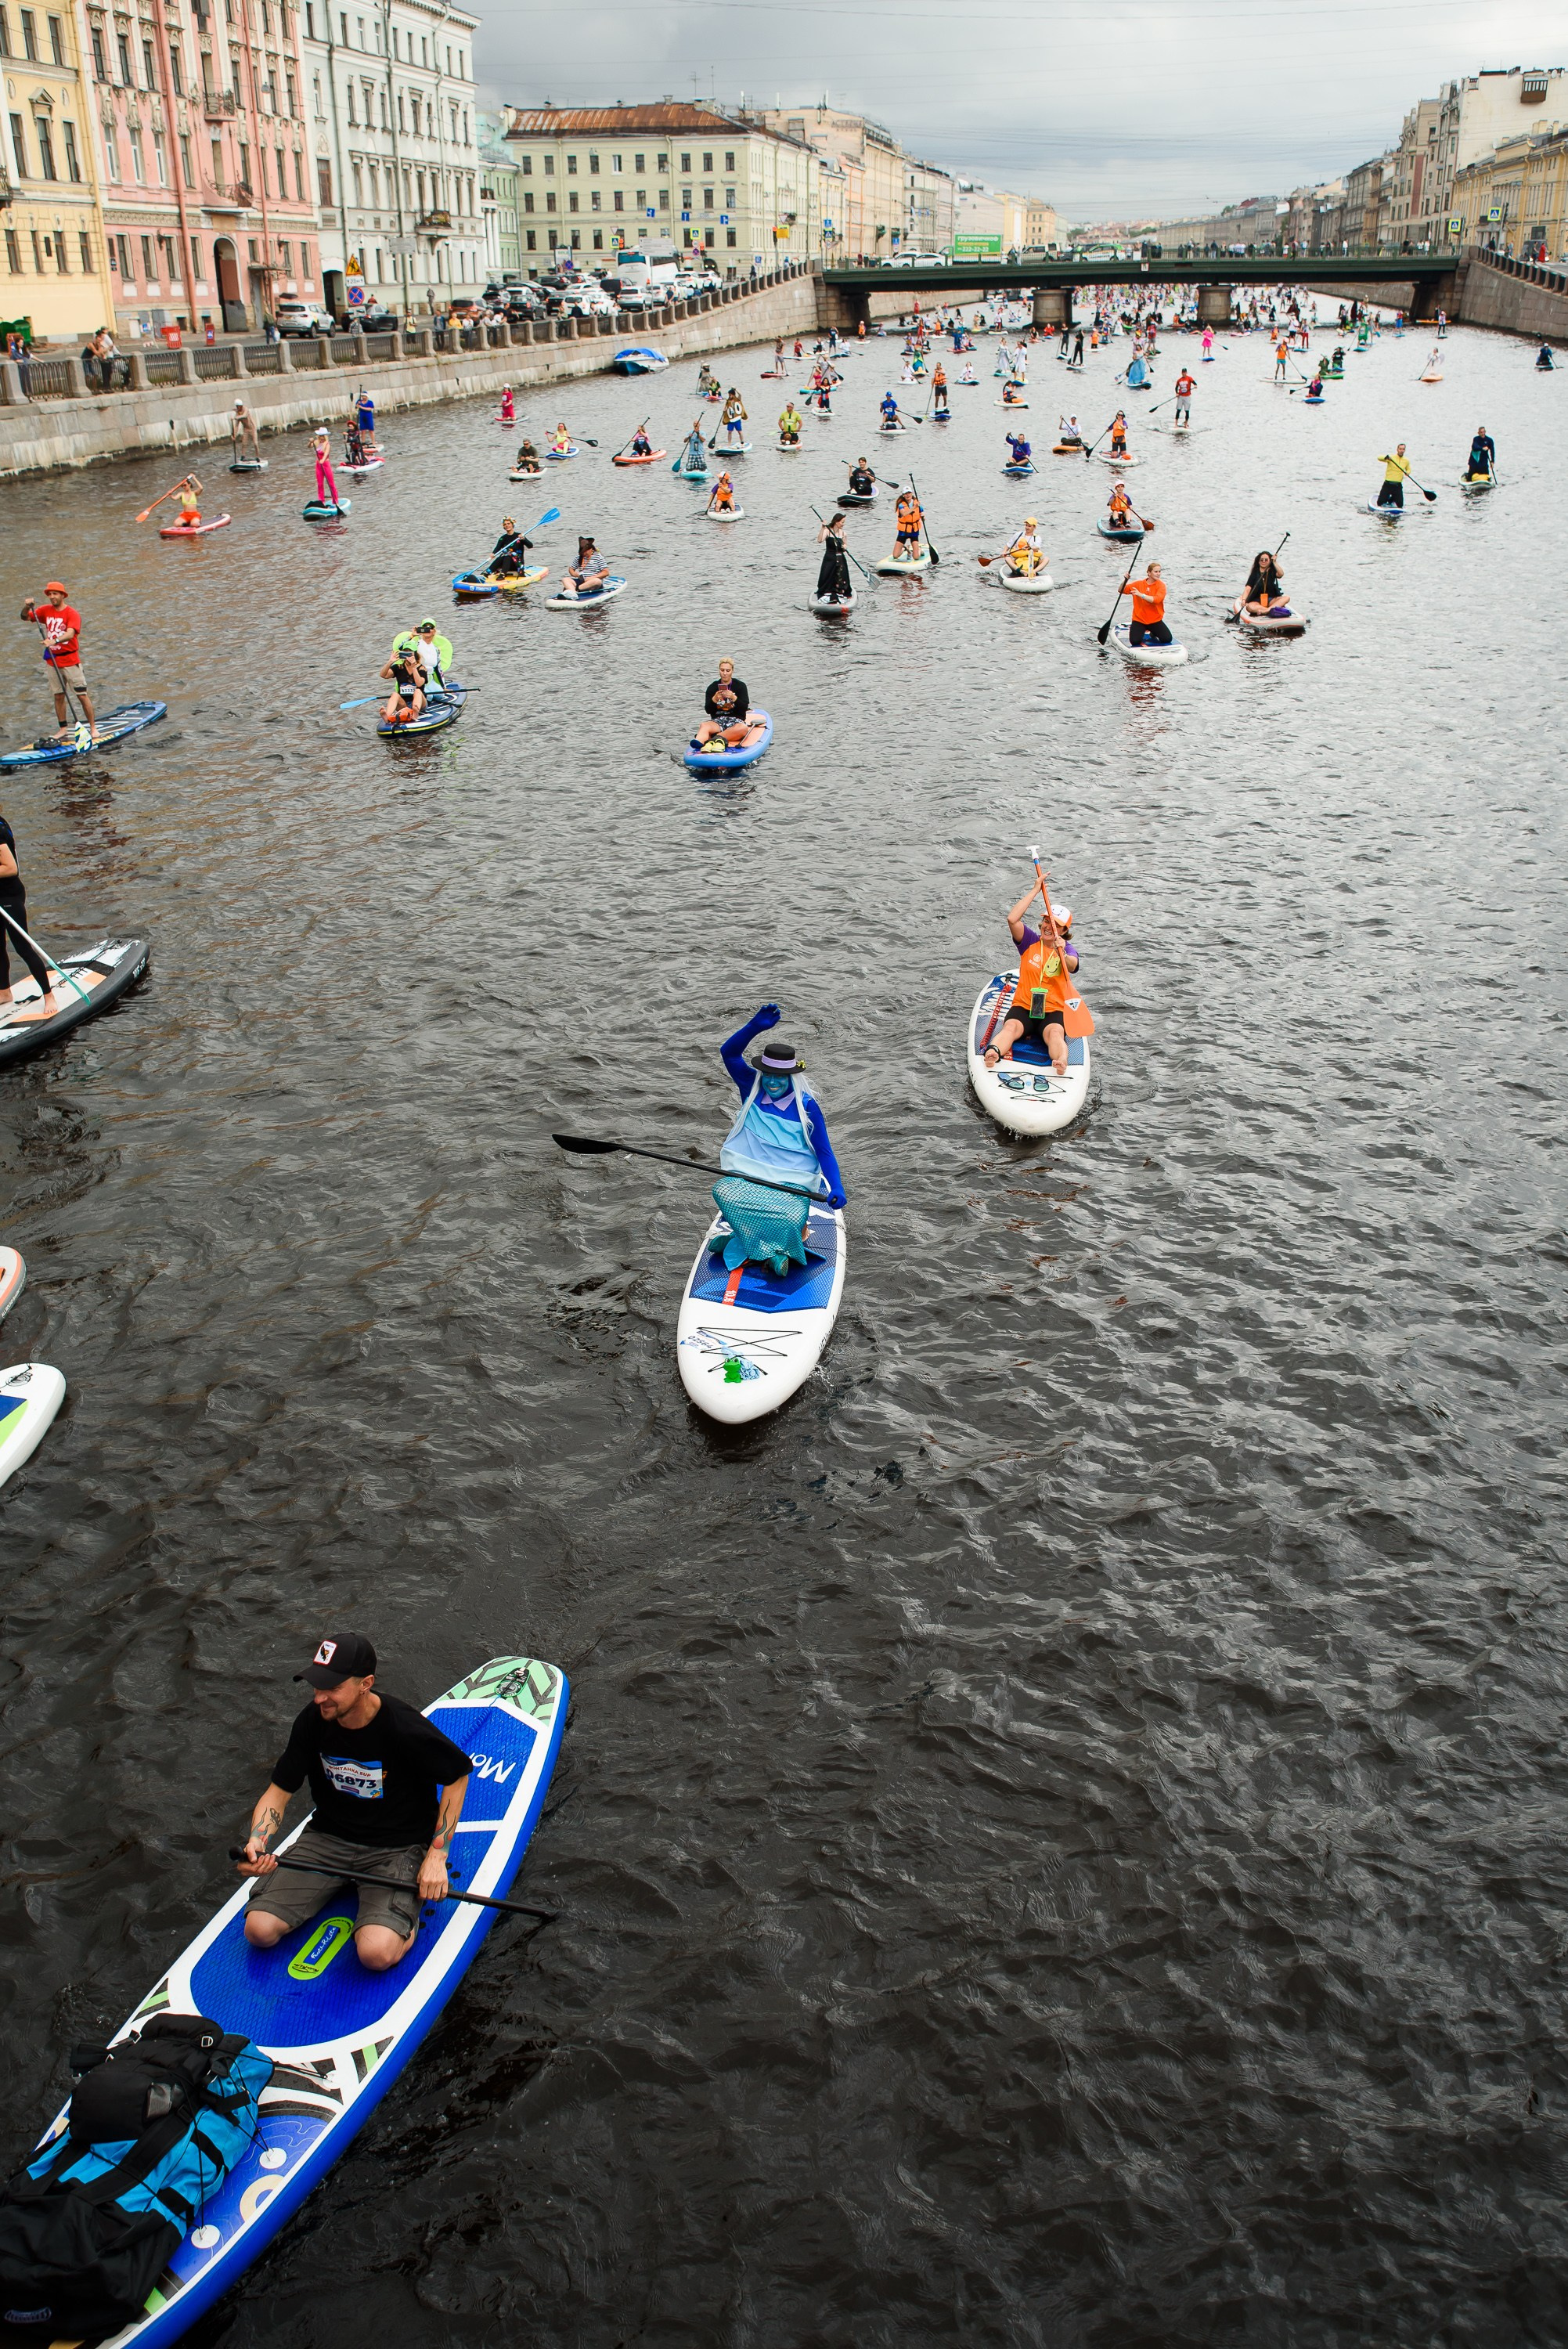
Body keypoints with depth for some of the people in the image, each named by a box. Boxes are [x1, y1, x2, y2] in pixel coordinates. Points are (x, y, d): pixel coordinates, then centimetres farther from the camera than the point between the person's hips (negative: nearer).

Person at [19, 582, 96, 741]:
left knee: (82, 695, -5)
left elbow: (70, 633, -27)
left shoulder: (72, 613, -11)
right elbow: (25, 617, 11)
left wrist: (55, 641, -43)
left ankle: (93, 728, 2)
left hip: (70, 660, -5)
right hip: (53, 660, 5)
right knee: (59, 696, 7)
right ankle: (64, 730, 12)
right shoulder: (45, 610, 7)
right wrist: (27, 607, -11)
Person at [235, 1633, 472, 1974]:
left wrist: (437, 1856, -13)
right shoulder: (312, 1722, -9)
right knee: (260, 1930, -13)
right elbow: (278, 1792, 0)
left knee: (375, 1954, -29)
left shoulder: (405, 1728, -23)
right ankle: (339, 1889, 13)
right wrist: (257, 1843, -21)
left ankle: (406, 1918, 6)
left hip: (397, 1849, -5)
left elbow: (457, 1776, -8)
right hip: (328, 1838, 5)